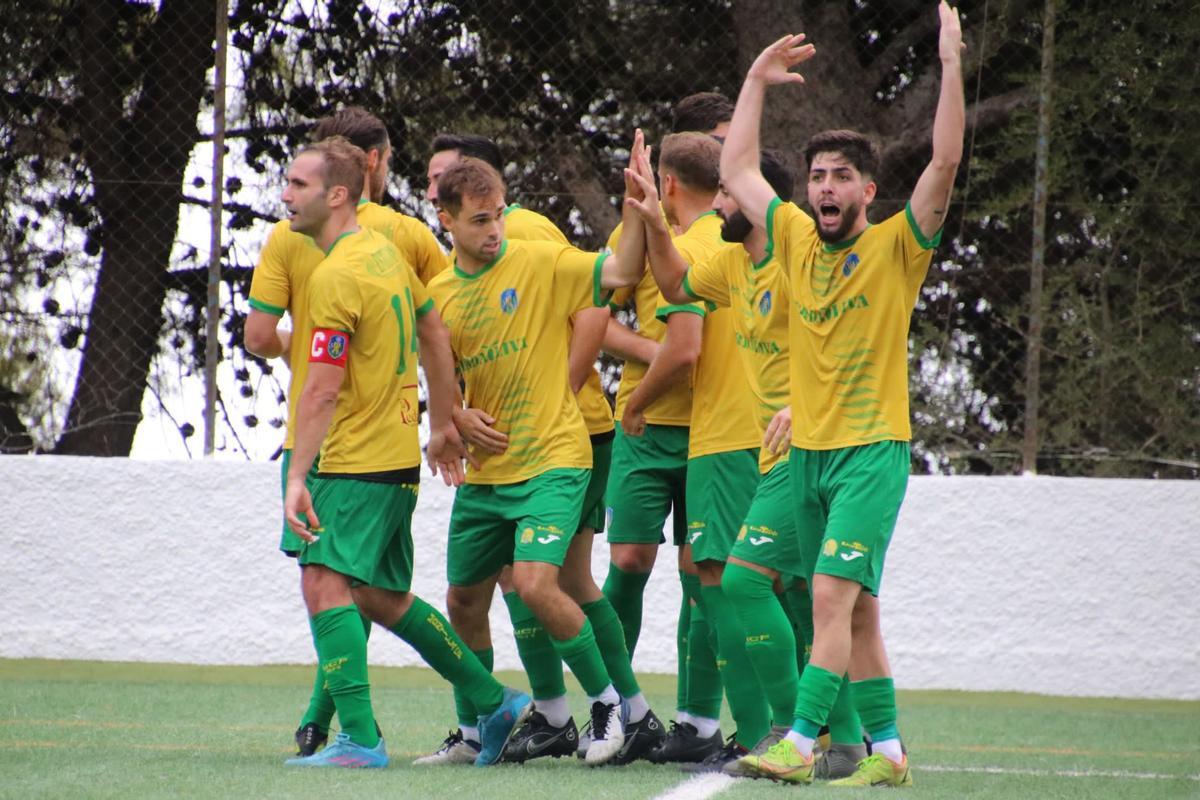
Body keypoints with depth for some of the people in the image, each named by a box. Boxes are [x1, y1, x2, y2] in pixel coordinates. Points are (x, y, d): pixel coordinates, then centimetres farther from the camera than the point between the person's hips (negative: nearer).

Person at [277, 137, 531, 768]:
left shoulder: (335, 277, -17)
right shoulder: (384, 250, 11)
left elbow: (322, 391, -22)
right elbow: (435, 334, 21)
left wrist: (295, 476, -23)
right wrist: (442, 425, 27)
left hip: (358, 465, -10)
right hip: (398, 455, 10)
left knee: (324, 581, -15)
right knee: (381, 597, 18)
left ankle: (359, 737, -22)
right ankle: (495, 703, 24)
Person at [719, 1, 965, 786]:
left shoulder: (895, 248, -5)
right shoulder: (798, 240, 9)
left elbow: (945, 164, -17)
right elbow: (738, 171, 17)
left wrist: (952, 64, -19)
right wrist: (756, 82, 16)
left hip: (873, 448, -6)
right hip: (808, 450, 6)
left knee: (833, 595, -17)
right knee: (857, 609, 9)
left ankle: (800, 745, -22)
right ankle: (887, 750, 14)